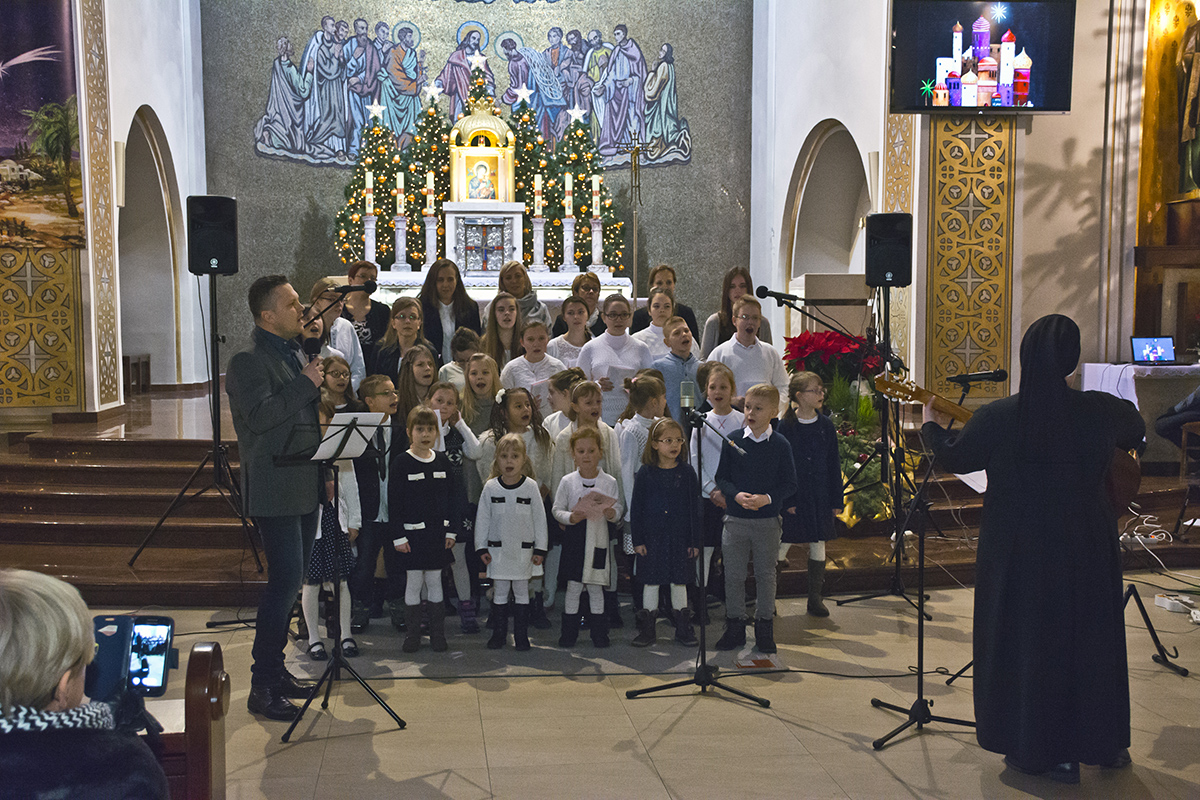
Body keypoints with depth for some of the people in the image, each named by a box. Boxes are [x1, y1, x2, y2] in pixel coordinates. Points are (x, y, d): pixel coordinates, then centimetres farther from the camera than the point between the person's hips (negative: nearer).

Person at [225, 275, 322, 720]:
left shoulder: (293, 353, 17)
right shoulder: (248, 362, -12)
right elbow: (260, 415, -26)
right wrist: (307, 384, -21)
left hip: (304, 488, 9)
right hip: (275, 491, -9)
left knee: (291, 581, 14)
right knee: (285, 581, -11)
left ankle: (275, 670, 25)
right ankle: (262, 687, -3)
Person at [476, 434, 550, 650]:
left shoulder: (531, 486, -5)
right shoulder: (490, 487, -3)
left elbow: (540, 518, 0)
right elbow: (482, 518, 3)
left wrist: (540, 548, 0)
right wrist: (481, 547, 1)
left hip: (524, 550, 0)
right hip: (498, 550, 1)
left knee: (521, 592, 7)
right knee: (500, 592, 8)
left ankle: (521, 635, 14)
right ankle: (499, 633, 18)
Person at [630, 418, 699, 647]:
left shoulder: (687, 472, 0)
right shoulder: (646, 473, -2)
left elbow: (694, 507, 3)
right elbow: (636, 508, 1)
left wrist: (695, 540, 0)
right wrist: (638, 539, -3)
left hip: (680, 537, 1)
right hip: (652, 538, -1)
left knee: (679, 582, 9)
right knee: (651, 582, 7)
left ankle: (683, 629, 21)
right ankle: (647, 630, 17)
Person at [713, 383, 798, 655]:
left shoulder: (781, 445, -4)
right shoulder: (733, 440, -1)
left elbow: (790, 484, -2)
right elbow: (721, 477, 3)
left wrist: (767, 498, -18)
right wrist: (736, 494, -15)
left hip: (768, 522, -1)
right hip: (735, 519, 1)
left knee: (766, 575, 8)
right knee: (734, 574, 7)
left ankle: (765, 629, 22)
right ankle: (735, 629, 20)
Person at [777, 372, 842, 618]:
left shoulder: (826, 426, 3)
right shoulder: (786, 426, -7)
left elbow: (834, 465, 7)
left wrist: (837, 499, 5)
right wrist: (786, 500, -12)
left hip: (820, 496, 4)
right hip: (792, 496, -3)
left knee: (818, 544, 8)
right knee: (782, 545, 0)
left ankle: (815, 598, 20)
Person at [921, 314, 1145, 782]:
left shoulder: (997, 417, -16)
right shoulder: (1101, 411, -12)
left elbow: (952, 458, 1)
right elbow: (1137, 432, 12)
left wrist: (931, 426, 20)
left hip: (1018, 554, -1)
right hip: (1086, 550, 2)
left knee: (1026, 642, 13)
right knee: (1093, 640, 19)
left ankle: (1039, 751, 22)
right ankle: (1105, 744, 34)